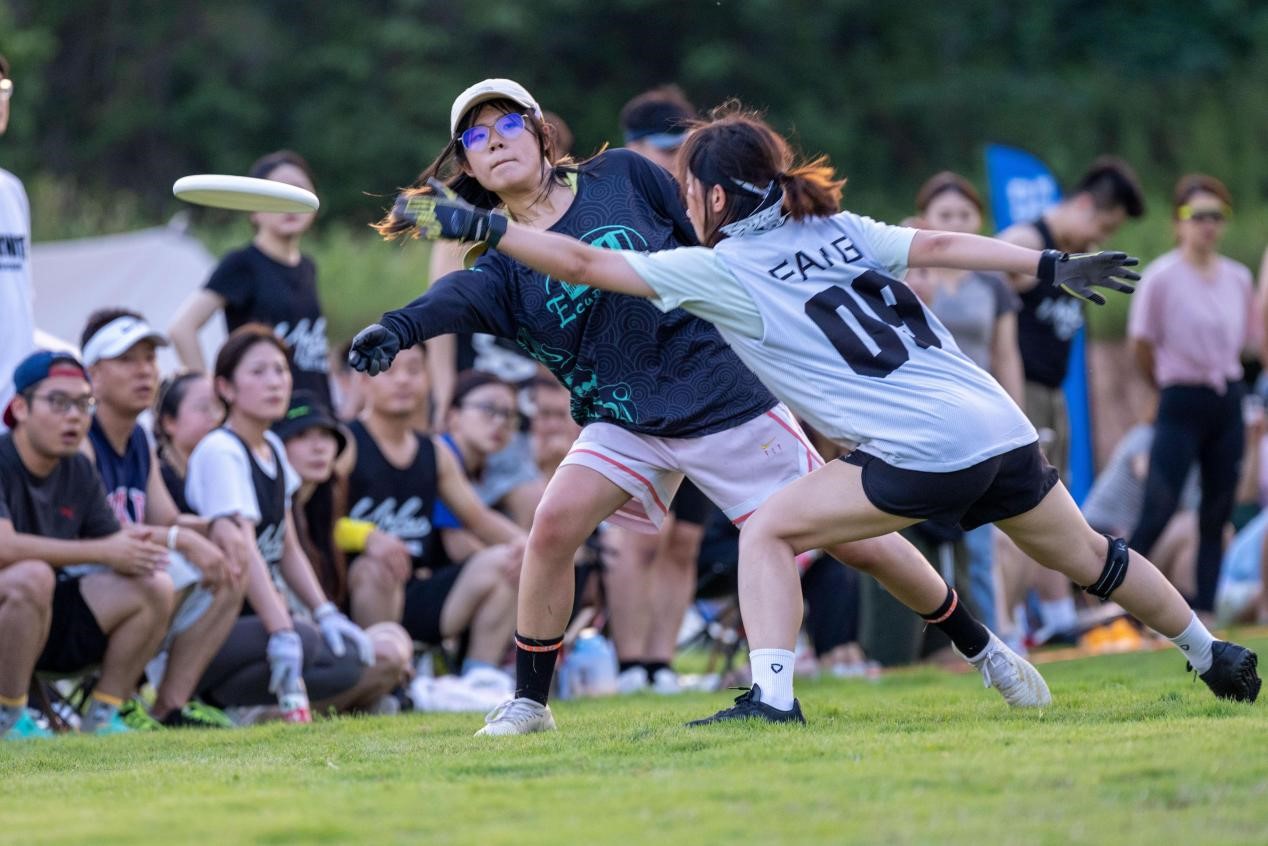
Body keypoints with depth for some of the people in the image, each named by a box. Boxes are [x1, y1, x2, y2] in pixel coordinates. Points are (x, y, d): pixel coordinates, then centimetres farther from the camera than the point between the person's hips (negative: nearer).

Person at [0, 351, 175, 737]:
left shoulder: (78, 472, 8)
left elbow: (115, 544, 9)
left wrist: (137, 544, -18)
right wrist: (103, 551, -27)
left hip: (52, 625, 7)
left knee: (155, 588, -8)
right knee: (33, 575, -37)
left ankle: (102, 716, -2)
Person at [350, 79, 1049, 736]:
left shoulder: (621, 177, -4)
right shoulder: (503, 264, -4)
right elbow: (458, 299, -26)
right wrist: (396, 328, -48)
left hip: (727, 396, -1)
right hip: (625, 423, 2)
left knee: (855, 541, 2)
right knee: (555, 522, -24)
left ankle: (980, 648, 23)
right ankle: (529, 702, -8)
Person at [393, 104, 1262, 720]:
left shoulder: (722, 272, -2)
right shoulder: (841, 230, 15)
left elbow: (584, 263, -2)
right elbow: (940, 245, 8)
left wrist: (480, 225, 2)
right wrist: (1052, 265, 9)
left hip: (925, 454, -7)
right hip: (1002, 426, 7)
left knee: (768, 530, 3)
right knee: (1086, 554, 25)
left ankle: (772, 697, -10)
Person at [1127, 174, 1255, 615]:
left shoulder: (1239, 278, 6)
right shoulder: (1162, 276, -10)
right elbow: (1142, 346, -4)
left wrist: (1222, 380, 11)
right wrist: (1171, 387, 7)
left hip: (1228, 403, 6)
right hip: (1181, 406, -5)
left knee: (1217, 513, 6)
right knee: (1159, 512, -13)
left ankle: (1204, 610, 11)